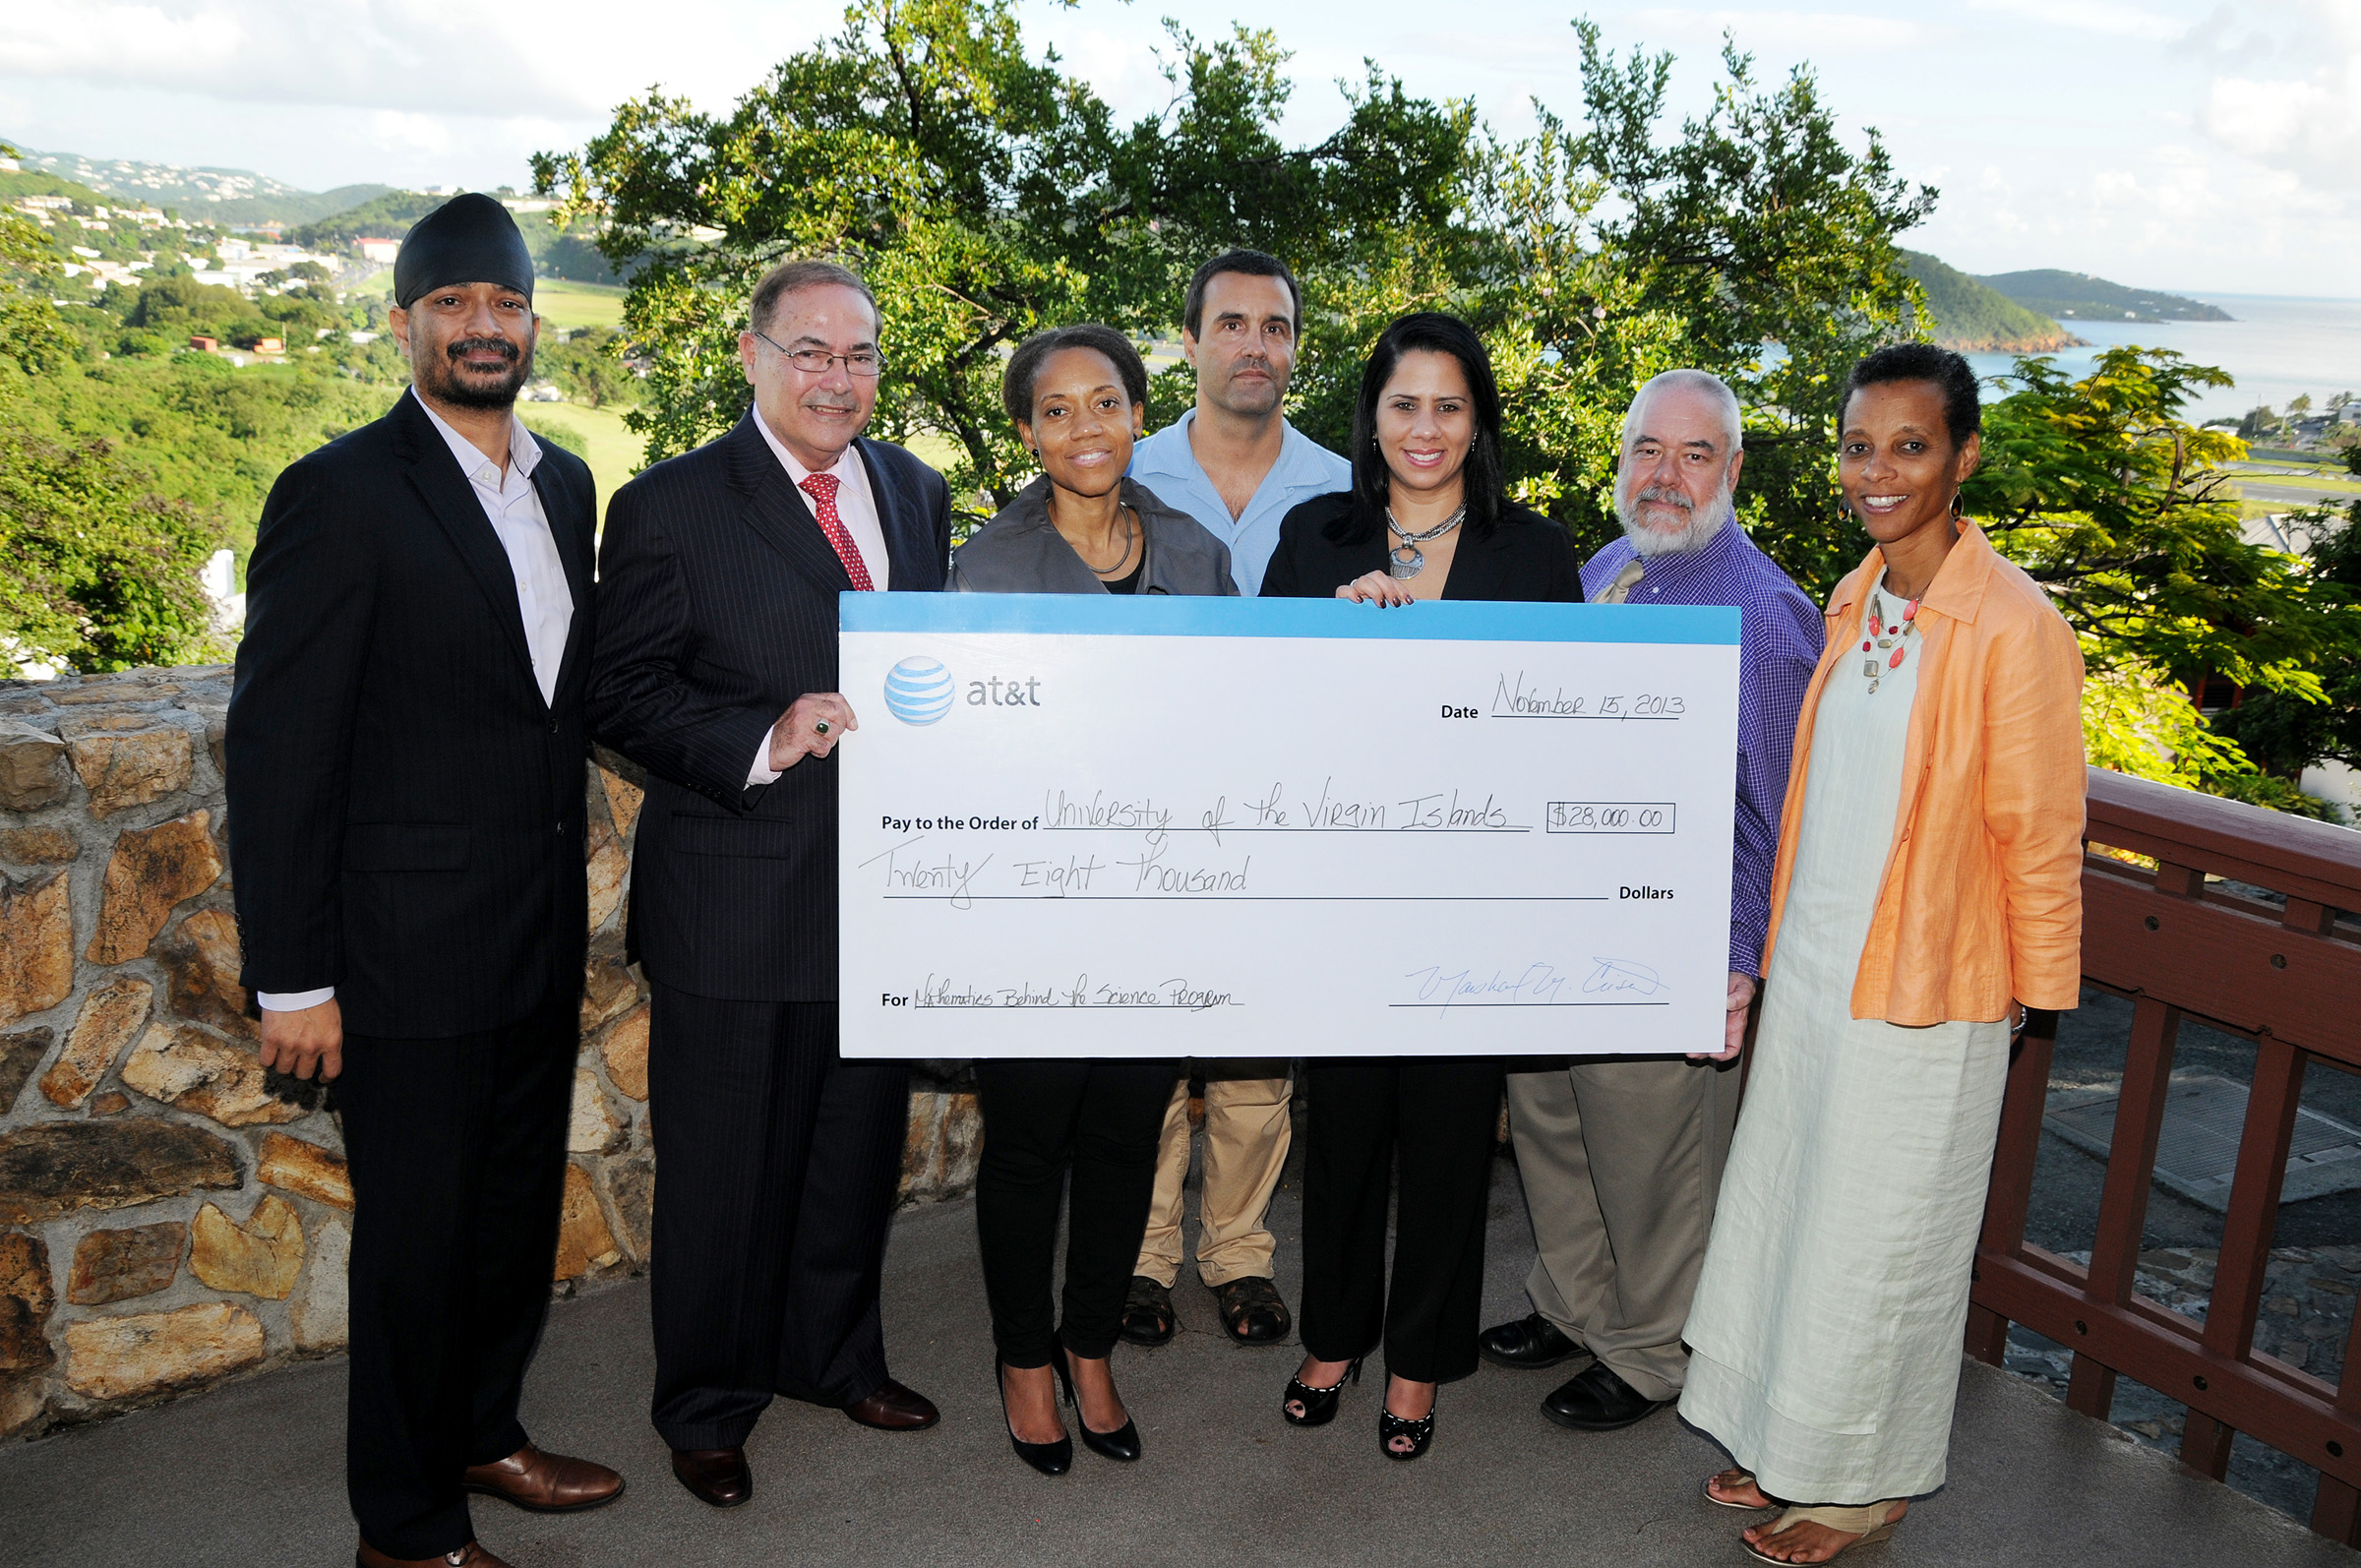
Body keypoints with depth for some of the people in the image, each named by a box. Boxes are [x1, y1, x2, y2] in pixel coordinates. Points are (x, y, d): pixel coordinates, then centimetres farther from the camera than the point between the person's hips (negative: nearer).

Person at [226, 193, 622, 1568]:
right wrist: (290, 978, -15)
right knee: (418, 1235, 7)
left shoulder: (566, 485, 9)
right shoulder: (340, 495, -13)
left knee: (521, 1207, 20)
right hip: (414, 945, -6)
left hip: (543, 936, 7)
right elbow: (277, 748, -14)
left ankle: (482, 1433, 42)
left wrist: (569, 887, 13)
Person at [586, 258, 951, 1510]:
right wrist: (764, 741, -23)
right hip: (736, 899, -5)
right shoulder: (670, 506, -7)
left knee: (858, 1146, 19)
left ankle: (834, 1354, 41)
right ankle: (708, 1406, 30)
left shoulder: (917, 494, 9)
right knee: (726, 1165, 9)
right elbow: (625, 697, -10)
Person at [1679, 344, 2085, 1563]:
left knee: (1876, 1245, 8)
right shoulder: (1854, 604, 5)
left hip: (1924, 994, -7)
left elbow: (2040, 836, -12)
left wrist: (2033, 1000, -7)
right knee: (1787, 1214, 17)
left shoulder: (2014, 627, -17)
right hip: (1811, 972, 7)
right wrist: (1777, 949, 15)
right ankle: (1790, 1447, 37)